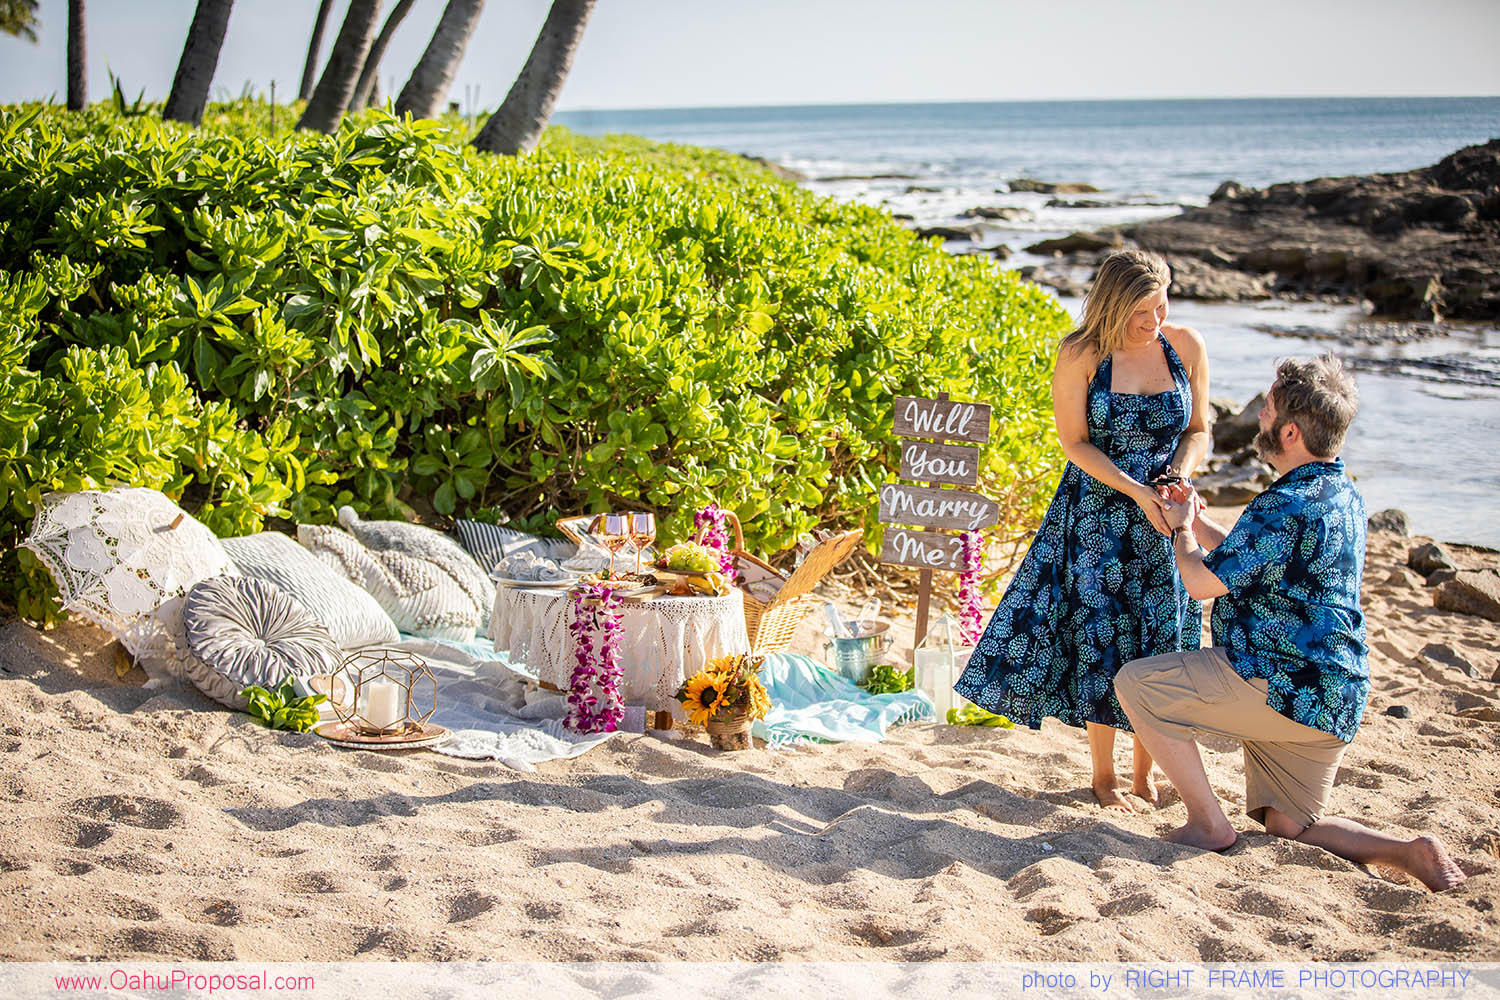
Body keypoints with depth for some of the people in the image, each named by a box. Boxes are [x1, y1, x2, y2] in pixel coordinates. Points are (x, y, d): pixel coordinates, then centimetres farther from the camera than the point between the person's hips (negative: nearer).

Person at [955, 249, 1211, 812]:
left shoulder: (1186, 347, -1)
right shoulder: (1081, 355, -10)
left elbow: (1198, 431, 6)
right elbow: (1075, 442, -9)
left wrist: (1177, 476, -13)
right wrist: (1136, 491, -19)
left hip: (1165, 515, 3)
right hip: (1097, 515, -2)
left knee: (1163, 640, 3)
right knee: (1100, 637, -2)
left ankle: (1145, 774, 19)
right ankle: (1103, 777, 14)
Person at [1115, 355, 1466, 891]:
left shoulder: (1287, 505, -22)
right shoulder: (1342, 494, 12)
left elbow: (1204, 582, -17)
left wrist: (1181, 530, 2)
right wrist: (1197, 522, 21)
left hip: (1277, 686, -10)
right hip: (1334, 697, 10)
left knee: (1137, 683, -1)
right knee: (1290, 827, 20)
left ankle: (1208, 825, 1)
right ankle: (1410, 852, 0)